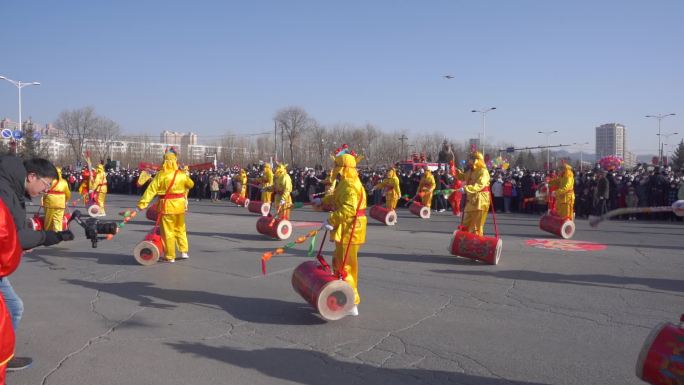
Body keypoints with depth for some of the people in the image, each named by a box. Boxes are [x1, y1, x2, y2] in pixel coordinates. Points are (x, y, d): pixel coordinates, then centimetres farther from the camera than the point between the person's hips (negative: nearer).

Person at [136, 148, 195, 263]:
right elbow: (191, 184, 15)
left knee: (168, 232, 5)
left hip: (167, 206, -3)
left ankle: (170, 256, 10)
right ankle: (184, 252, 23)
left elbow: (151, 190, -15)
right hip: (180, 205, 4)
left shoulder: (160, 175, -11)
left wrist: (142, 203, -14)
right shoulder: (181, 175, -2)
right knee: (180, 229, 21)